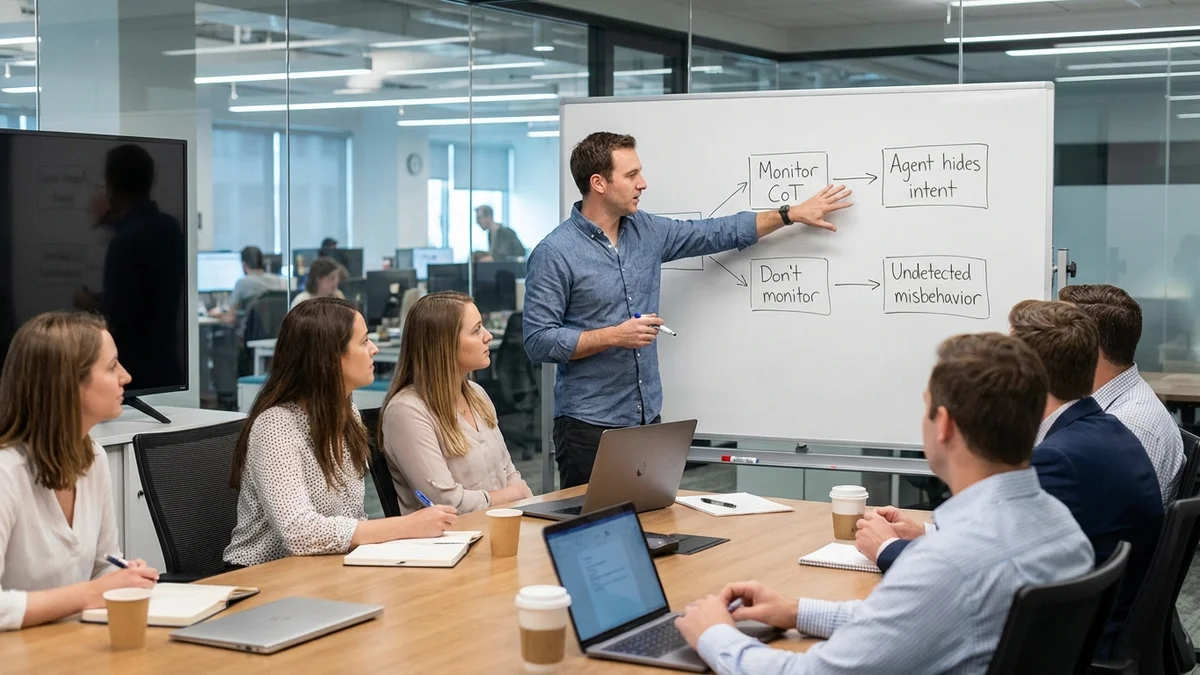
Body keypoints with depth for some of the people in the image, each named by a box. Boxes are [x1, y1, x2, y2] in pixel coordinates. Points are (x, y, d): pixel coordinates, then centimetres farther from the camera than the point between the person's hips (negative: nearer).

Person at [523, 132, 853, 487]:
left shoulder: (647, 232, 8)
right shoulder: (554, 254, -11)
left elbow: (718, 233, 18)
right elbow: (539, 341, -15)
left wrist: (793, 214, 18)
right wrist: (615, 336, -18)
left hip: (647, 417, 6)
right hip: (590, 427, -6)